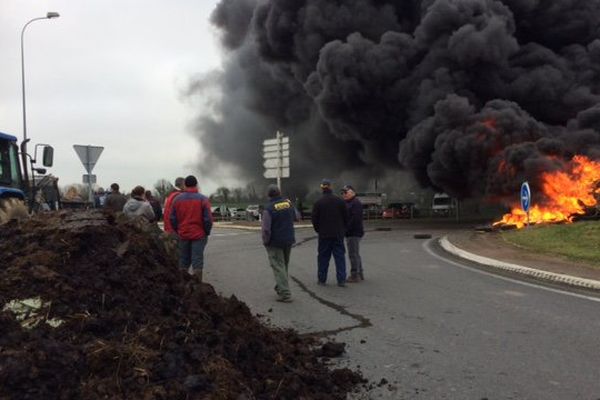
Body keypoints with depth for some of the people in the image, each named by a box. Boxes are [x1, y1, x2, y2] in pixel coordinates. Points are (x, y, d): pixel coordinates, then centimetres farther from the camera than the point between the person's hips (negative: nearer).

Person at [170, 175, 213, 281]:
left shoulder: (177, 199, 4)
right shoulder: (203, 199, -7)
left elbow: (173, 219, 5)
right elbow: (208, 219, -9)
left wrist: (178, 231, 15)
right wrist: (207, 233, 4)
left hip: (183, 235, 3)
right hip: (199, 235, -3)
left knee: (183, 262, 13)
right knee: (197, 261, 0)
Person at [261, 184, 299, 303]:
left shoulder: (268, 208, -18)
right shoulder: (288, 203, -2)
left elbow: (266, 229, -21)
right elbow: (296, 217, 15)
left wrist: (265, 242, -5)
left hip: (274, 242, -5)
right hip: (289, 240, 6)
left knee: (278, 267, -1)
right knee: (284, 265, 20)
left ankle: (285, 294, -5)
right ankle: (280, 287, 35)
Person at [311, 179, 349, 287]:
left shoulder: (318, 203, -7)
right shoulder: (340, 201, -2)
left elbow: (314, 219, -3)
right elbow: (346, 217, 3)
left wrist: (318, 230, 12)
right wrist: (343, 229, 15)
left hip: (324, 234, -1)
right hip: (338, 234, 1)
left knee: (323, 257, 8)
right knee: (340, 256, 4)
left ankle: (322, 279, 13)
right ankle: (341, 280, 0)